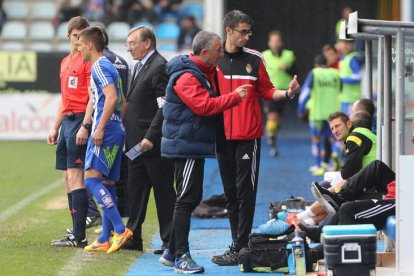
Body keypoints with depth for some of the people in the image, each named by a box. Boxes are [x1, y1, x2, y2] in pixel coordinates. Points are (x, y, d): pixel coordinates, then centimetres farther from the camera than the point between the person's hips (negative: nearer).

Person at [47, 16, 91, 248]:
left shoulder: (88, 61, -7)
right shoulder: (66, 62, 19)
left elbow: (92, 96, -14)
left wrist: (85, 126, -21)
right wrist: (55, 128, 23)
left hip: (80, 122, -9)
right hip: (67, 121, 9)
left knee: (75, 176, -11)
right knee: (68, 177, 8)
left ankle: (79, 236, -13)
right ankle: (76, 232, 11)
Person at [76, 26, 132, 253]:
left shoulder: (99, 66, -9)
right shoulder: (109, 66, 21)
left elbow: (111, 97, -21)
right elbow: (122, 103, 25)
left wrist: (100, 128, -23)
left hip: (106, 131, -10)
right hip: (116, 130, 10)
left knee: (92, 178, -14)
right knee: (106, 183, 9)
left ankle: (120, 229, -21)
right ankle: (105, 240, 10)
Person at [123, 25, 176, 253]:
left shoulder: (159, 67, -14)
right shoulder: (140, 67, 17)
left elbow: (164, 107, -20)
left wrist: (150, 137, -23)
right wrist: (130, 136, 14)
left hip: (154, 143, -10)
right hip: (137, 142, 10)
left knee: (163, 191, -2)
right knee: (135, 190, 12)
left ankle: (170, 241, 3)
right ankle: (133, 237, 18)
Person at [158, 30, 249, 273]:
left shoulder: (205, 72, 16)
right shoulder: (186, 77, -17)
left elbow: (211, 99, 25)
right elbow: (205, 106, -25)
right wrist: (235, 97, -19)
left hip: (194, 145, 11)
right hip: (186, 146, -11)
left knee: (191, 198, 14)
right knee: (187, 199, -10)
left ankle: (172, 252, 20)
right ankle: (181, 256, -10)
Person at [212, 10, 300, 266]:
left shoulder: (254, 59, 2)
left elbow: (267, 91, 7)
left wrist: (288, 92, -9)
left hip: (248, 135, -3)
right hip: (223, 135, 3)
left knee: (245, 192, -6)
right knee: (230, 192, 8)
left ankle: (240, 248, -6)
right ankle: (238, 244, 16)